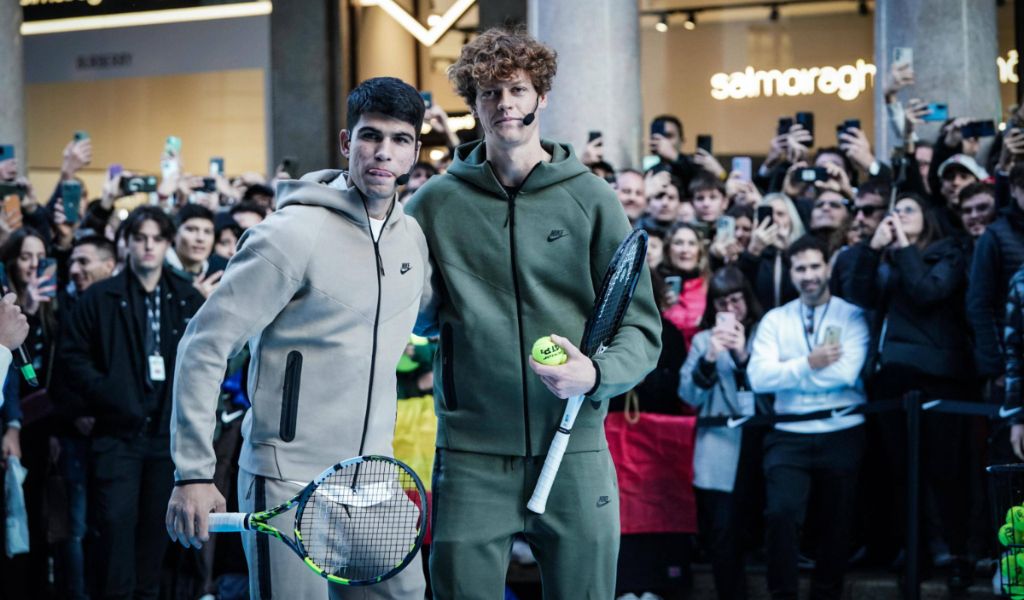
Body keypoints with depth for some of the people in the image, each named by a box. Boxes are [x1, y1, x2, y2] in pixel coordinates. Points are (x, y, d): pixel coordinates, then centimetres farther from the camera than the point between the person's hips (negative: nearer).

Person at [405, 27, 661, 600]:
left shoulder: (593, 201, 2)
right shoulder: (436, 203, 4)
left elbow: (642, 329, 1)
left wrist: (594, 373, -18)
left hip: (574, 452, 0)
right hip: (471, 460, 0)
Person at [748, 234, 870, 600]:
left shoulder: (851, 316, 2)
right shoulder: (775, 320, 8)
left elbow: (845, 373, -14)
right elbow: (758, 378, -5)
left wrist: (785, 374, -8)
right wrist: (808, 364, -13)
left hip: (842, 435, 0)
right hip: (789, 437, 0)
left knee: (837, 524, 8)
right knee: (781, 513, -19)